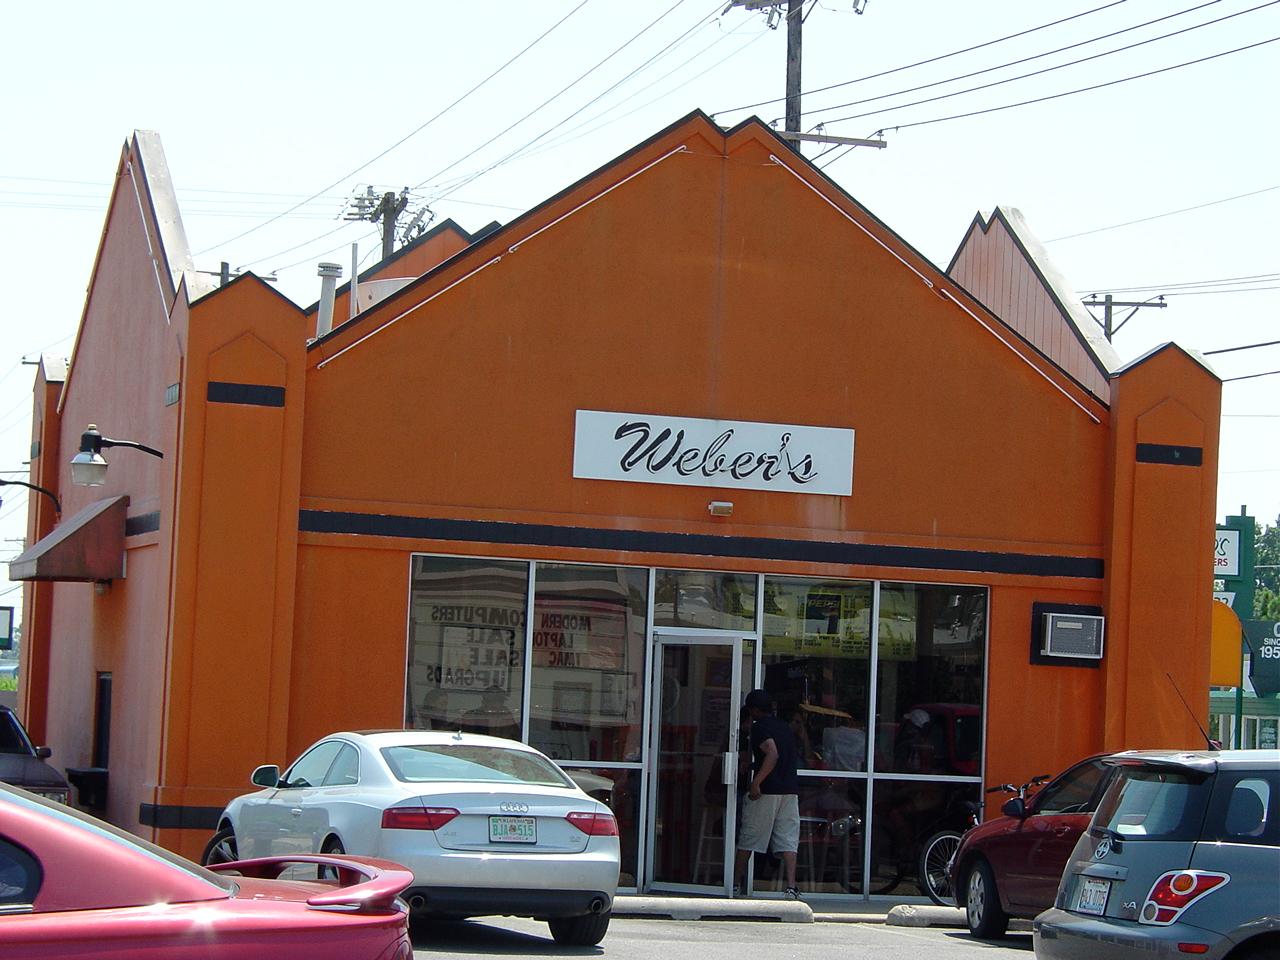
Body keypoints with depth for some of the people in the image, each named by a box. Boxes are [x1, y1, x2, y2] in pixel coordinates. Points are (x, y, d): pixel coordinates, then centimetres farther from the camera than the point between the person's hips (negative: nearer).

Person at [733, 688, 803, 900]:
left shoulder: (759, 727, -7)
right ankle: (791, 886, -12)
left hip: (765, 791, -6)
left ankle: (735, 883, 14)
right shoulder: (785, 727, 16)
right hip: (790, 790, 6)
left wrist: (756, 782, -22)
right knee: (788, 841, 0)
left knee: (748, 839, 6)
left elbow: (772, 754, -21)